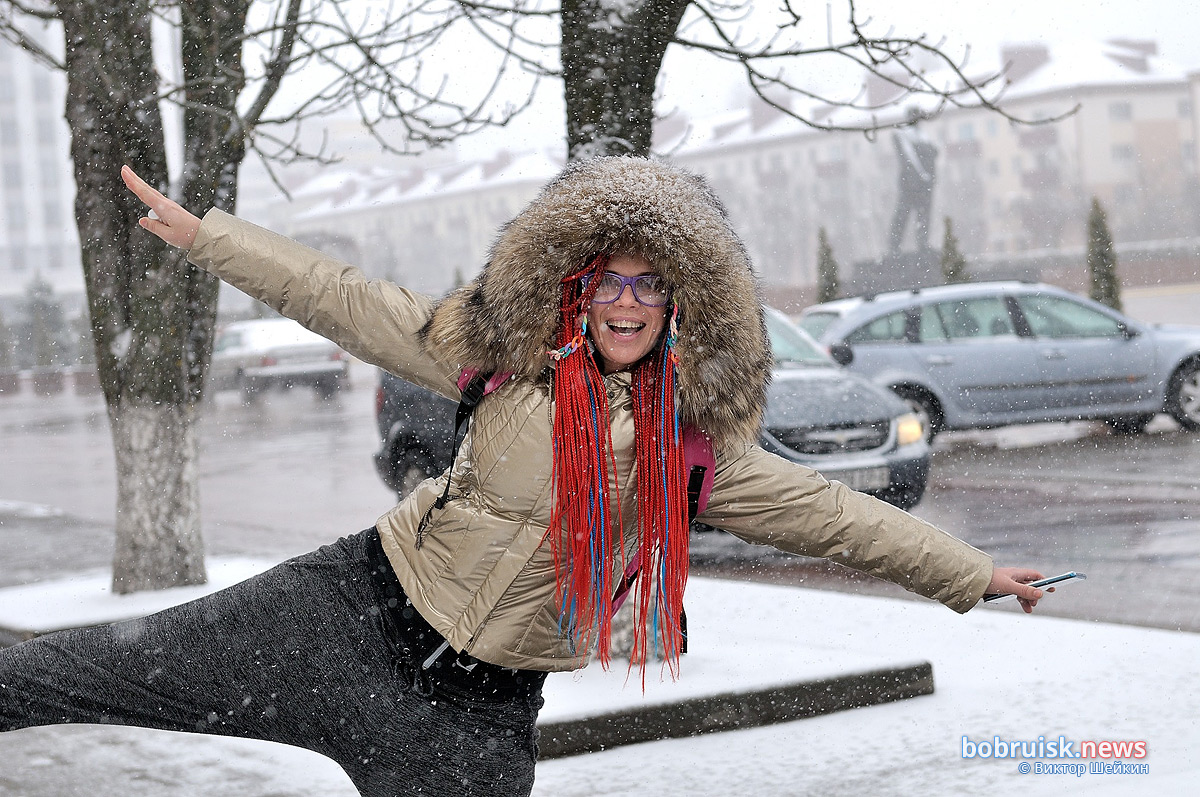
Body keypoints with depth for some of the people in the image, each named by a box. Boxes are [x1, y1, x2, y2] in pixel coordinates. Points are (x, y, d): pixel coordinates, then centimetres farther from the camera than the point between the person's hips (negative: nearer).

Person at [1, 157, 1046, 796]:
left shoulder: (702, 450, -3)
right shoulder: (508, 359, -5)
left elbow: (834, 514, 3)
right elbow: (347, 302, 0)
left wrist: (976, 575, 5)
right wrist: (205, 235, 1)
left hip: (481, 711, 1)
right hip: (361, 611, 0)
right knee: (96, 670, -6)